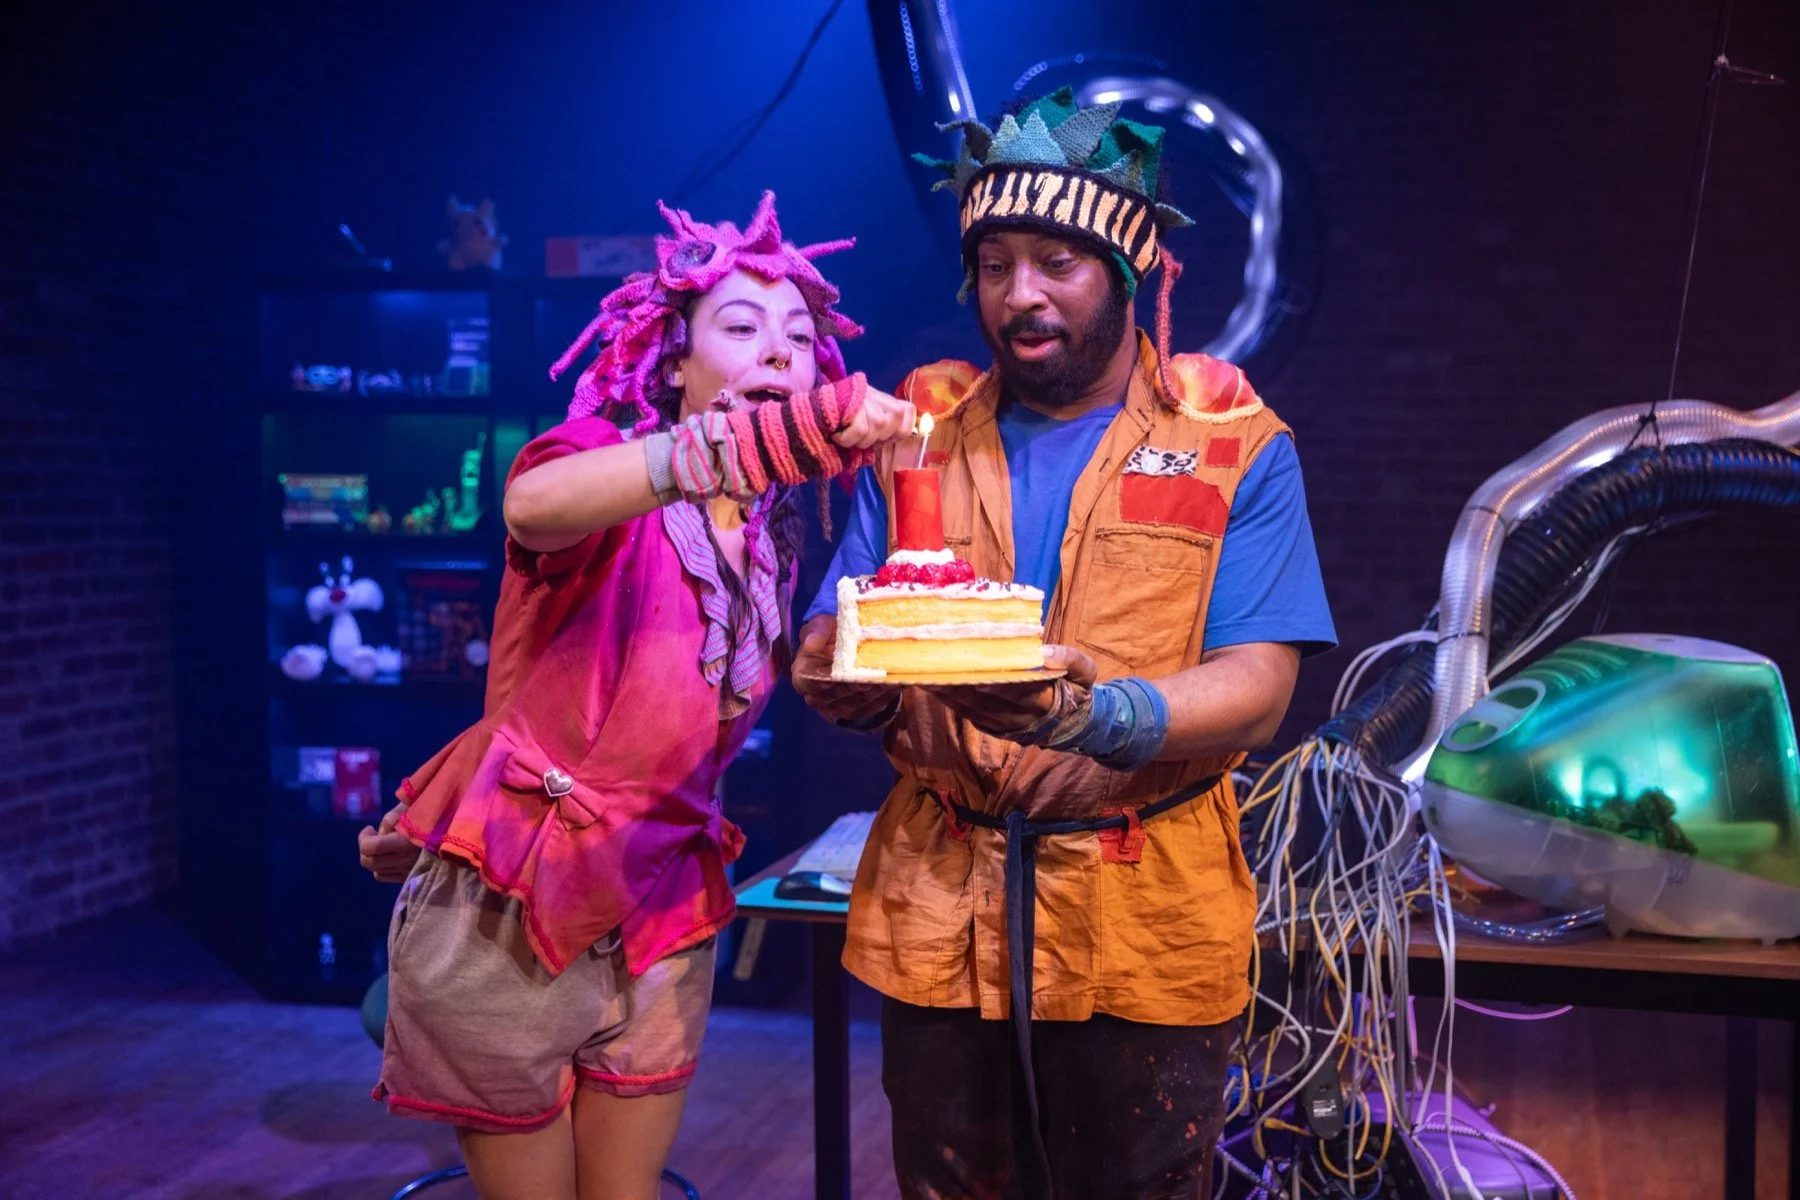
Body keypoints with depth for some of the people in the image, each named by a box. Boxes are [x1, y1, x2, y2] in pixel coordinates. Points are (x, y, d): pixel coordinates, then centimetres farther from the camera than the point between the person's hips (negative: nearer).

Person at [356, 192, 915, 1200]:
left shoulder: (774, 530, 8)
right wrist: (781, 432, -48)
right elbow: (534, 502, -39)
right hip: (508, 908, -5)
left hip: (660, 913, 5)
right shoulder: (612, 462, -11)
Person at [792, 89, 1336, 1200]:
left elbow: (1256, 690, -12)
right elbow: (826, 653, 2)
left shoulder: (1234, 445, -3)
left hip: (1149, 925, -2)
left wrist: (1097, 714, -32)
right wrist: (843, 676, -23)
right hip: (938, 912, 2)